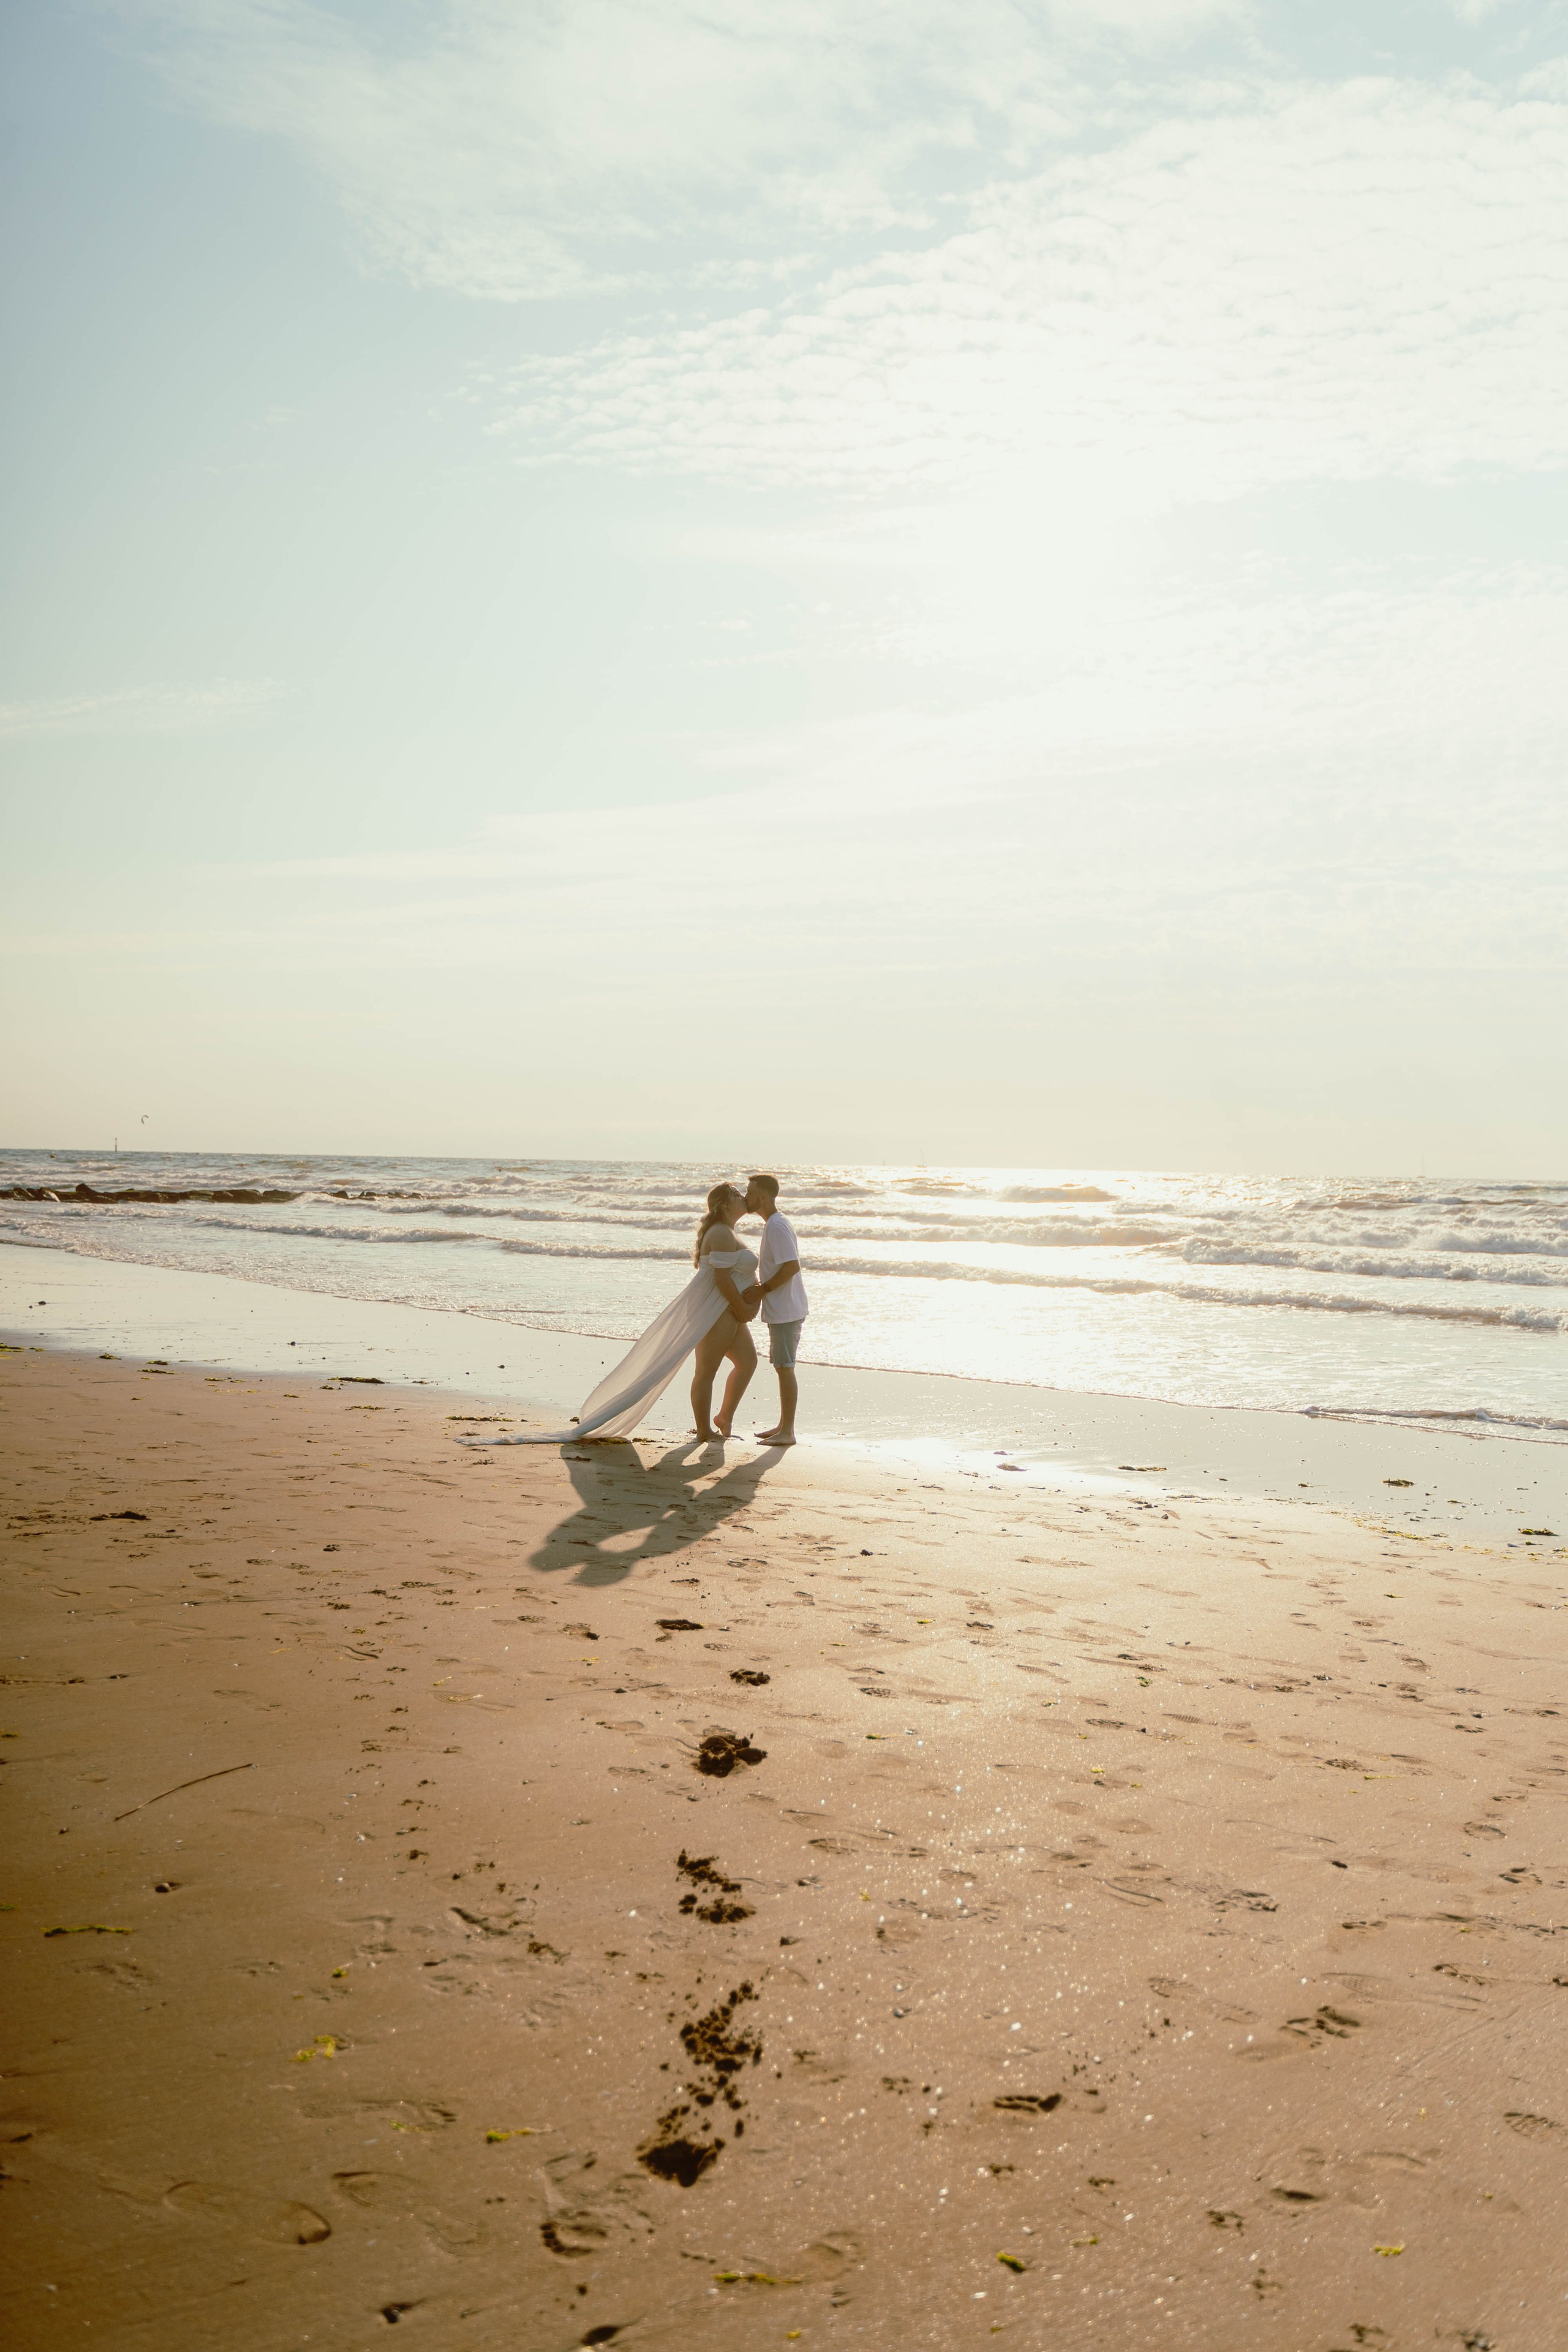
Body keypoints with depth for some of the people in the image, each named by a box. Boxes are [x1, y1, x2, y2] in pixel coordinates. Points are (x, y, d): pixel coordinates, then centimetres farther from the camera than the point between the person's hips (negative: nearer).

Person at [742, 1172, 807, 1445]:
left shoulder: (777, 1226, -18)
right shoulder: (774, 1224, 15)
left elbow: (792, 1267, -24)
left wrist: (762, 1289, -18)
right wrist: (760, 1284, 10)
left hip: (785, 1311, -10)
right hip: (781, 1310, 10)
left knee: (785, 1368, -5)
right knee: (782, 1367, 16)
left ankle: (787, 1432, -1)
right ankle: (783, 1426, 24)